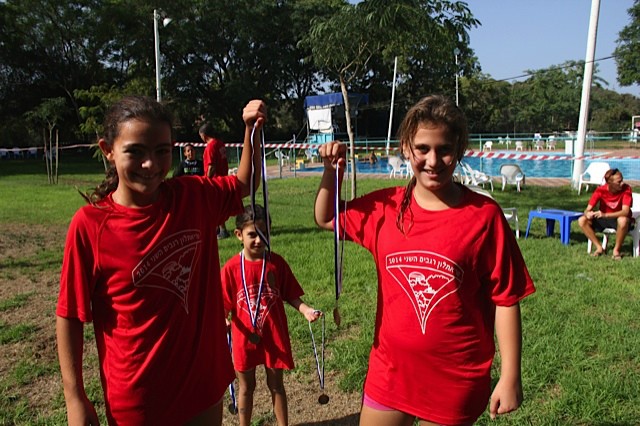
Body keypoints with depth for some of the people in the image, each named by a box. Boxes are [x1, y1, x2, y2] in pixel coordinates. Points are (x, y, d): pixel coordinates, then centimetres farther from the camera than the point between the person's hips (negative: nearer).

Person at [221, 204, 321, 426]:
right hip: (245, 337, 0)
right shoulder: (231, 268, -12)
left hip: (274, 335, 0)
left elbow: (290, 295, -2)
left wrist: (305, 310, -18)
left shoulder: (277, 262, -8)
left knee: (276, 384, 16)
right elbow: (225, 305, -8)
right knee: (246, 387, 18)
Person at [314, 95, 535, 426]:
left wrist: (510, 377, -7)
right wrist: (332, 171, -4)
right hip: (390, 369, 3)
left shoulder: (484, 215, -13)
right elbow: (326, 219, 12)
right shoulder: (385, 207, -4)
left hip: (456, 378, -2)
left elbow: (505, 300, -9)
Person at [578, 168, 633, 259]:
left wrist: (605, 215, -45)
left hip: (619, 219, -3)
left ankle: (617, 249, -15)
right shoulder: (600, 190, -14)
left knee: (623, 220, -39)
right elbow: (587, 210, -16)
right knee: (582, 220, -20)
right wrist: (588, 214, -42)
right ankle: (599, 248, -9)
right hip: (604, 220, 3)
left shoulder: (626, 189, -20)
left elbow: (625, 211, -31)